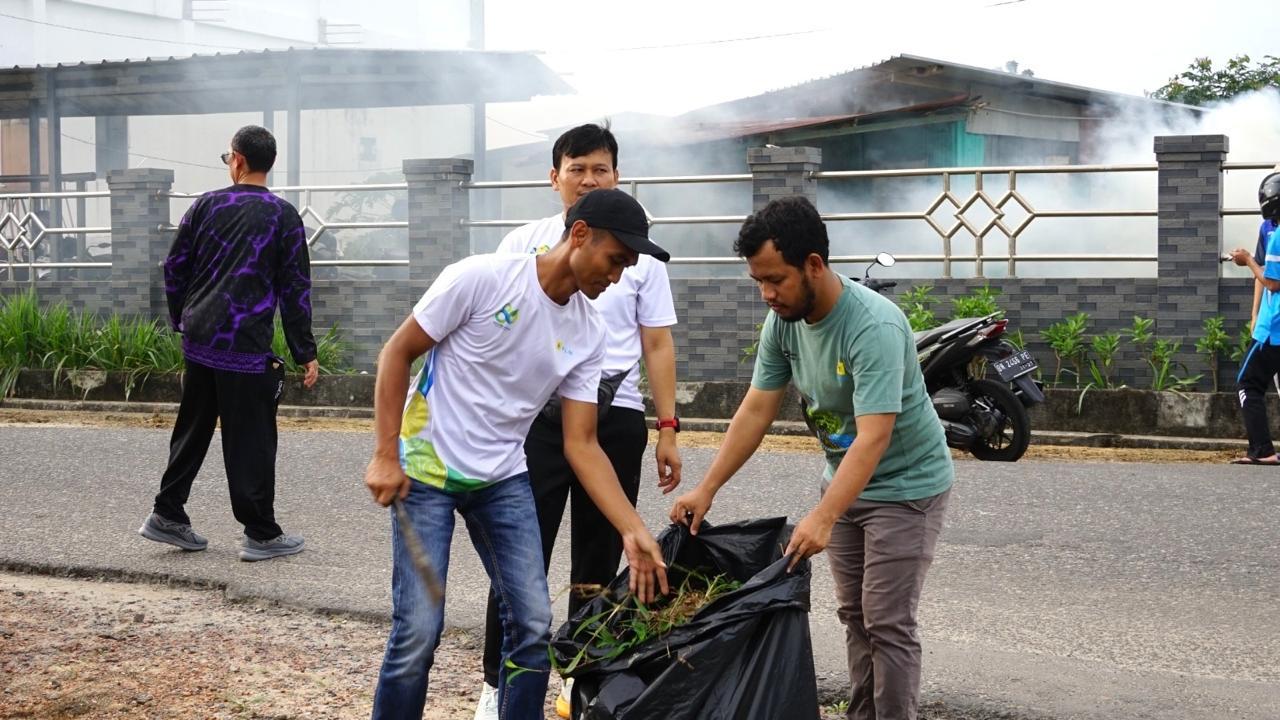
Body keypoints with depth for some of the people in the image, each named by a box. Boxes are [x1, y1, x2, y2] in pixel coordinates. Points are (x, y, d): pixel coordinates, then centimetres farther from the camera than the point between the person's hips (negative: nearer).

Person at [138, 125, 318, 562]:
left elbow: (174, 268, 10)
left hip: (198, 341, 4)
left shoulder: (206, 206, 5)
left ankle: (167, 516, 22)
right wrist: (305, 353, 1)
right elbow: (295, 289, -4)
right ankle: (261, 535, 7)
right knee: (250, 441, 1)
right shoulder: (283, 217, -4)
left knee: (192, 429, 18)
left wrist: (182, 321, 24)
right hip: (246, 348, -4)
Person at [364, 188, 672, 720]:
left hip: (503, 480, 5)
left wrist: (633, 531, -9)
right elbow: (397, 353, -10)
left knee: (533, 627, -1)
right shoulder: (482, 278, -16)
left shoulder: (589, 334, -1)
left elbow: (581, 445, 0)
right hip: (426, 472, -5)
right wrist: (386, 455, -15)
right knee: (419, 632, -9)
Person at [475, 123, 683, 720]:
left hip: (616, 417, 2)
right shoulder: (522, 245, 5)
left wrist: (668, 429, 4)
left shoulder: (640, 253, 8)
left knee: (598, 558, 10)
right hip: (537, 414, -1)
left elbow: (657, 345, 9)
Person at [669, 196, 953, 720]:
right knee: (854, 614, 13)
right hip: (843, 480, 7)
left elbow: (873, 438, -37)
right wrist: (706, 490, -7)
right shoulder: (782, 321, -9)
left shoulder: (874, 327, -32)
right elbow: (757, 410, -3)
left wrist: (822, 519, -45)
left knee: (887, 622, -7)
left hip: (905, 486, -7)